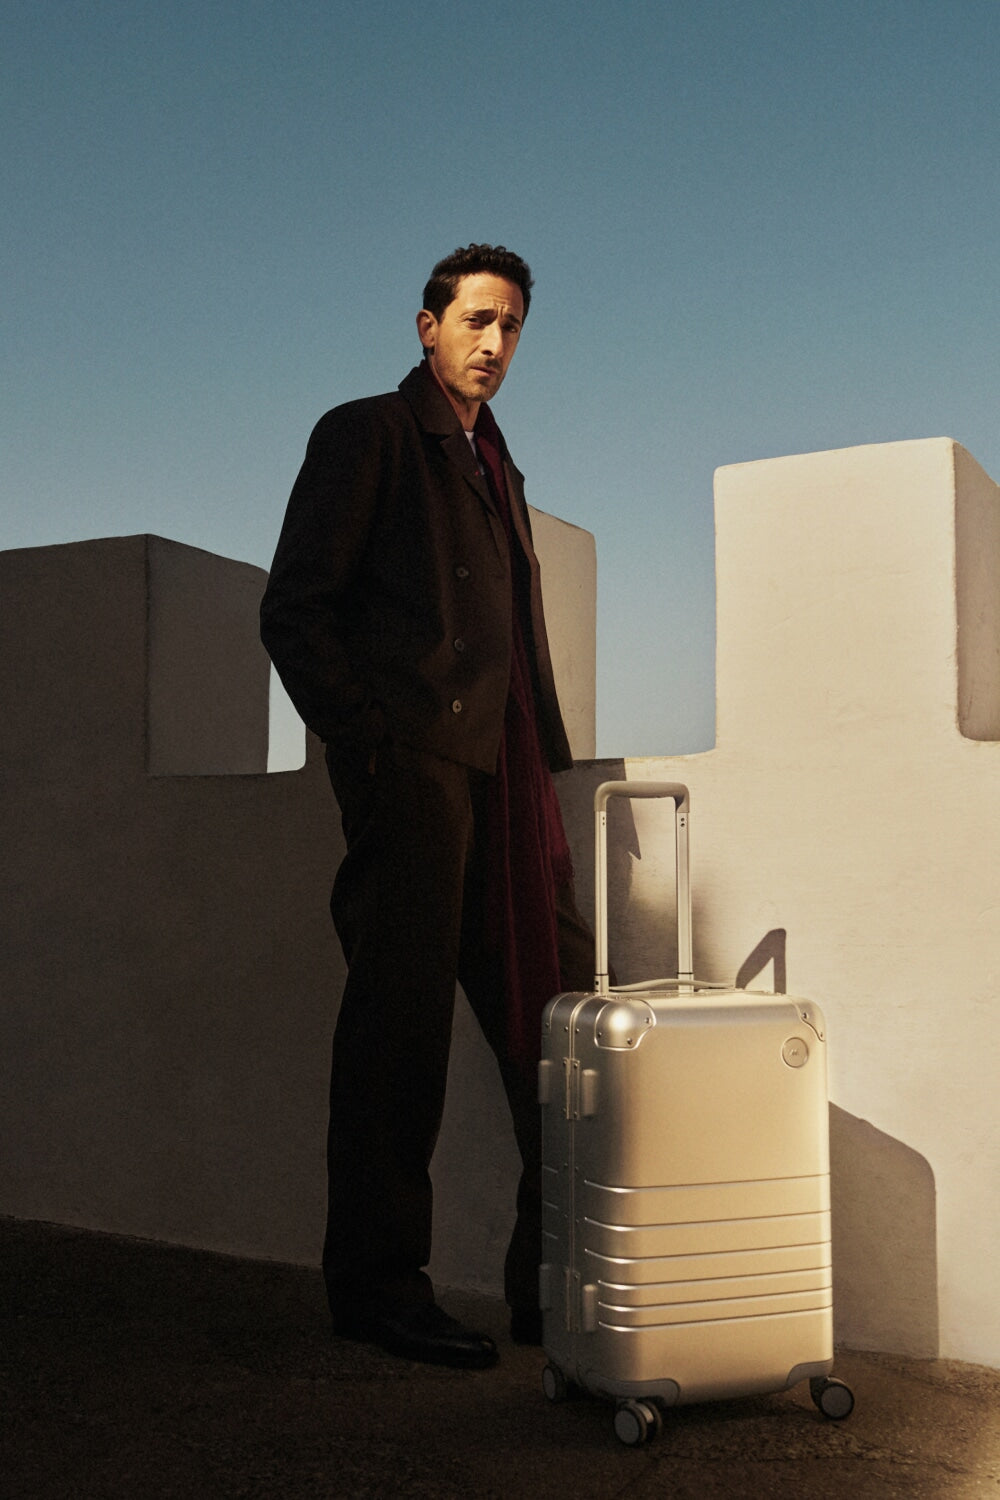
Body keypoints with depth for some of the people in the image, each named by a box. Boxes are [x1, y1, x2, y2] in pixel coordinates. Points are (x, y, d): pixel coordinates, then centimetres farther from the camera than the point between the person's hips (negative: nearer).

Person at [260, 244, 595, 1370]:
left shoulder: (497, 468, 26)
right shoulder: (365, 434, 5)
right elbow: (294, 611, -4)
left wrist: (548, 765, 13)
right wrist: (367, 743, -12)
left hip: (505, 773, 7)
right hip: (412, 765, -7)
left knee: (559, 1019, 4)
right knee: (402, 1016, -4)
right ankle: (376, 1284, 7)